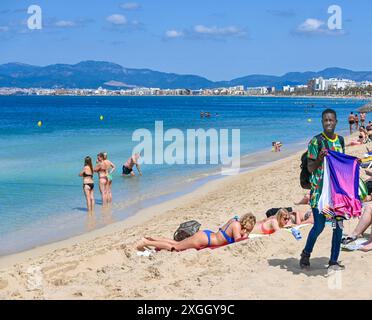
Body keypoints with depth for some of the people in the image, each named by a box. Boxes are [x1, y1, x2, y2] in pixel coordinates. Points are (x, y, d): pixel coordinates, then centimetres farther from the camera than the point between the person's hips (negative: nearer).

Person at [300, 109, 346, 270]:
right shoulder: (316, 141, -6)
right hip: (320, 190, -5)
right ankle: (306, 254, 18)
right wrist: (320, 158, -25)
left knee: (338, 225, 3)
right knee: (319, 225, -5)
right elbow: (310, 168, -8)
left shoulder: (340, 140, 11)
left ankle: (333, 261, 13)